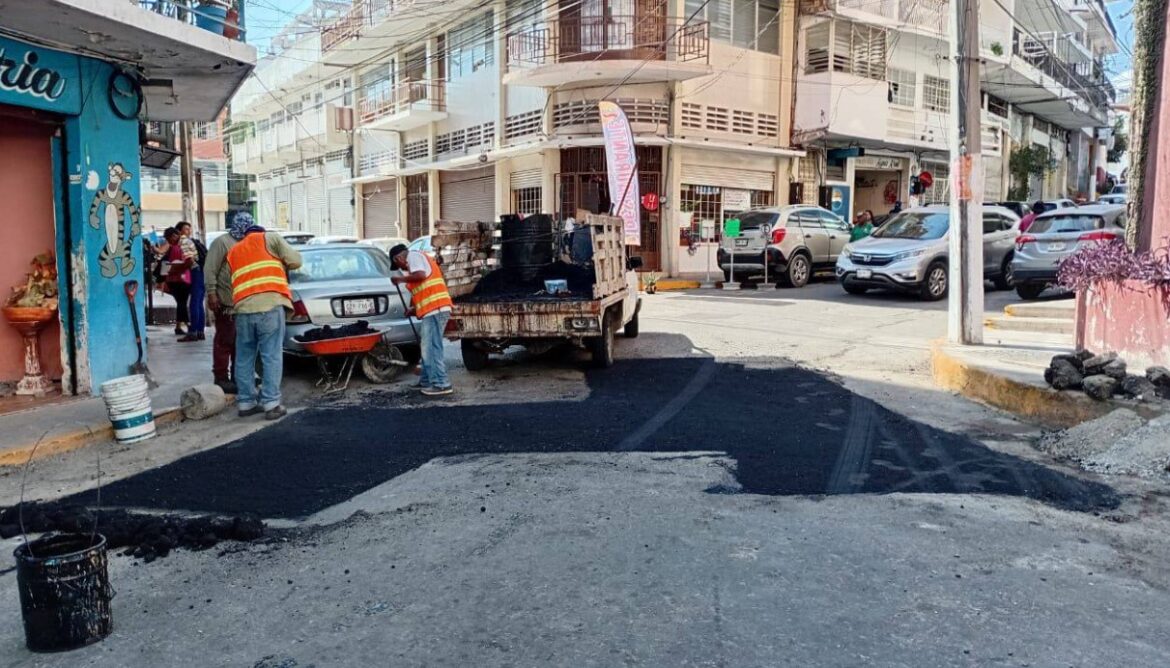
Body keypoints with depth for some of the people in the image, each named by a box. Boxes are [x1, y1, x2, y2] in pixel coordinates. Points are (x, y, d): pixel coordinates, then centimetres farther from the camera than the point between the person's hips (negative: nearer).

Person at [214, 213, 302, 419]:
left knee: (244, 358, 13)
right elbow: (295, 261, 6)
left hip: (242, 309, 4)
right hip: (270, 305, -4)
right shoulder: (270, 238, 10)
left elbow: (236, 280, 18)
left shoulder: (233, 252, 24)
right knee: (272, 356, -1)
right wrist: (279, 263, 24)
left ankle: (245, 402, 17)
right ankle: (271, 404, -2)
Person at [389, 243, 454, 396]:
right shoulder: (419, 258, 28)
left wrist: (401, 279, -7)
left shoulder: (413, 256, -2)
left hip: (434, 309, -11)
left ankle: (441, 384, -11)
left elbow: (421, 275, -21)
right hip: (433, 310, 11)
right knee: (428, 347, 17)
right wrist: (414, 308, 31)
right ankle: (427, 381, 25)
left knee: (431, 348, -10)